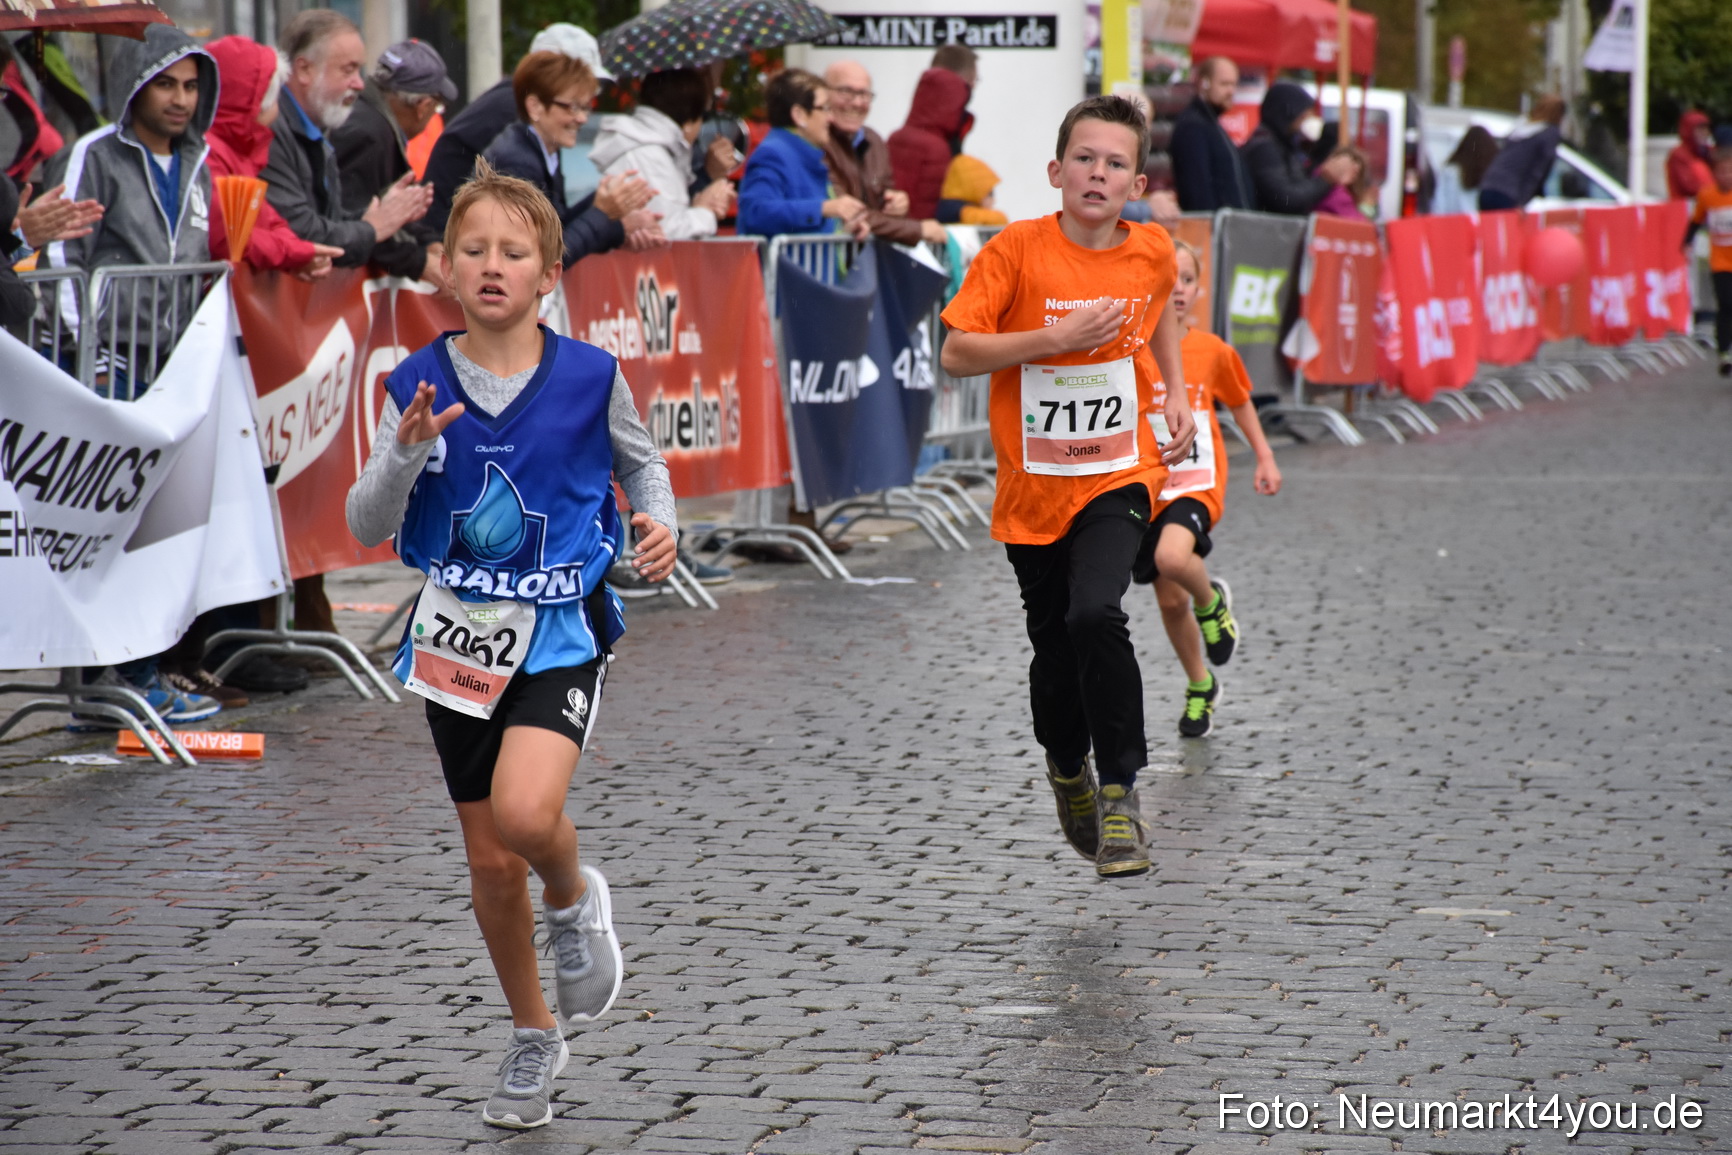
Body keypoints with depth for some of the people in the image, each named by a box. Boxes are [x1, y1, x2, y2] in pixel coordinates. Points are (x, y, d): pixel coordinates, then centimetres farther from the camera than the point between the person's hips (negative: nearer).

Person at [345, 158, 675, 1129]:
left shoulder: (589, 376, -7)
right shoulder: (420, 385, -4)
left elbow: (642, 463, 12)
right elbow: (367, 527, -5)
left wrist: (659, 523, -8)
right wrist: (407, 453, -23)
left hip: (562, 631, -3)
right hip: (460, 636, 3)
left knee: (526, 811, -28)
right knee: (490, 861, 10)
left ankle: (575, 901, 8)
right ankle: (534, 1038, 32)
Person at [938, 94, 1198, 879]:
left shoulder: (1151, 253, -1)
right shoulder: (1018, 249, -11)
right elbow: (956, 354, -13)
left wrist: (1176, 395, 11)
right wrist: (1057, 338, -22)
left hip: (1118, 475, 0)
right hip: (1033, 483, 0)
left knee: (1095, 614, -25)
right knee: (1054, 649, 10)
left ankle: (1120, 793, -13)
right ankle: (1067, 769, 42)